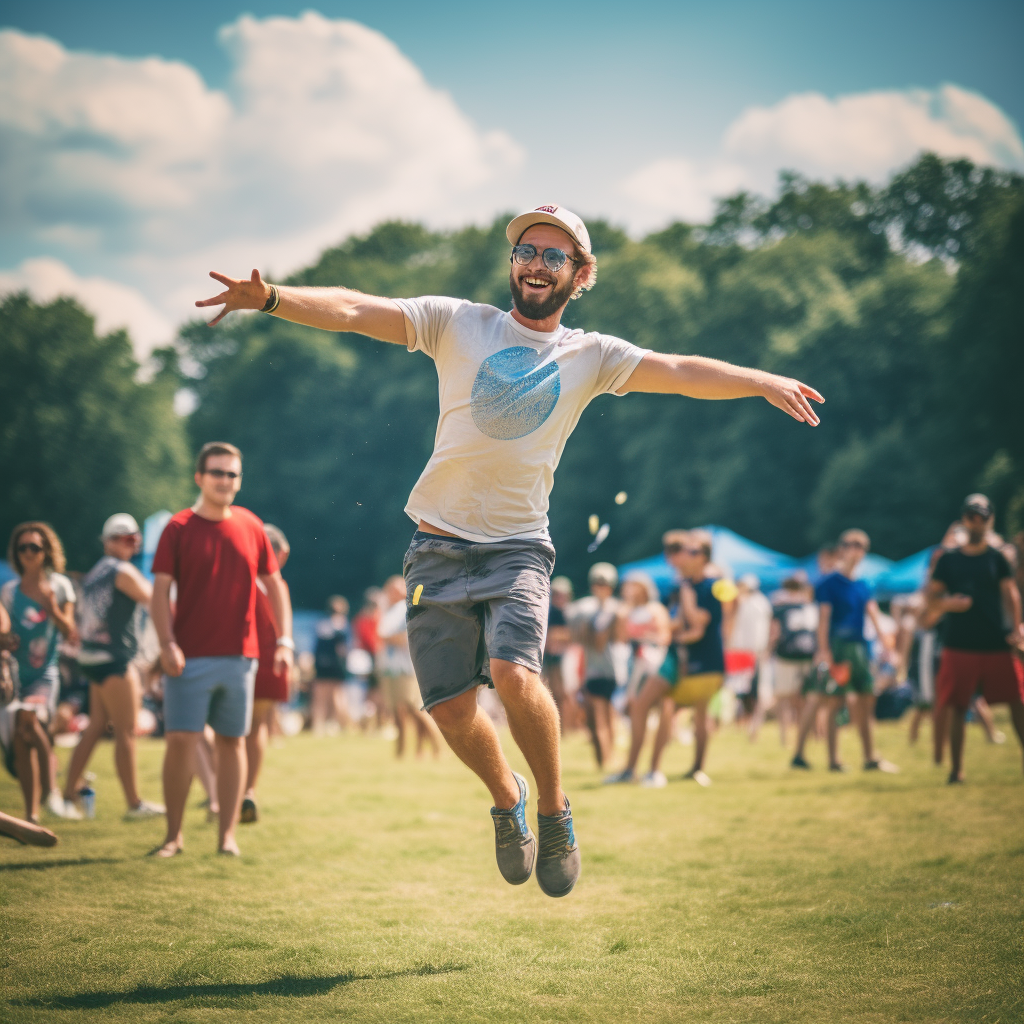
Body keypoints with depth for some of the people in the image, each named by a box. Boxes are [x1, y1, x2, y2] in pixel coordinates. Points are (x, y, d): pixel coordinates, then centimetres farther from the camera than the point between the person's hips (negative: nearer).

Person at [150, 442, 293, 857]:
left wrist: (284, 641, 4)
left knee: (232, 742, 6)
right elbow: (161, 589, -4)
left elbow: (273, 584, 13)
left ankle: (227, 835, 12)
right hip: (190, 658, -3)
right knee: (181, 740, -7)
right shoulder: (179, 527, -1)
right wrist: (167, 643, -15)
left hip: (240, 655, 3)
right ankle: (174, 835, 4)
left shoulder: (251, 526, 8)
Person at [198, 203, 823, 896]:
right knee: (451, 708, -3)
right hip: (439, 547, 1)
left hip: (519, 547, -1)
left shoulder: (591, 356, 6)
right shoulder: (458, 324, 3)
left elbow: (679, 372, -5)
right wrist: (272, 298, -23)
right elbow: (355, 311, -7)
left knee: (513, 672, -25)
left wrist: (763, 382, -21)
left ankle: (554, 810, -1)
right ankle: (507, 800, 28)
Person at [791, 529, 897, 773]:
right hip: (836, 647, -7)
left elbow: (872, 610, 4)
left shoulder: (863, 586, 15)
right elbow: (824, 616, -10)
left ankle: (870, 757, 15)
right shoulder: (828, 583, -4)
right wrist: (824, 649, -18)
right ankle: (833, 759, 1)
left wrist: (882, 632, -15)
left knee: (866, 701, 8)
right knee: (835, 702, -4)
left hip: (859, 647, 7)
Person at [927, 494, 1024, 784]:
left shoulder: (997, 558, 8)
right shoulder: (948, 560, 10)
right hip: (959, 647, 1)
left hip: (996, 645, 0)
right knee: (957, 707, 1)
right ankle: (956, 769, 8)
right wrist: (948, 603, -13)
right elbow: (932, 600, 10)